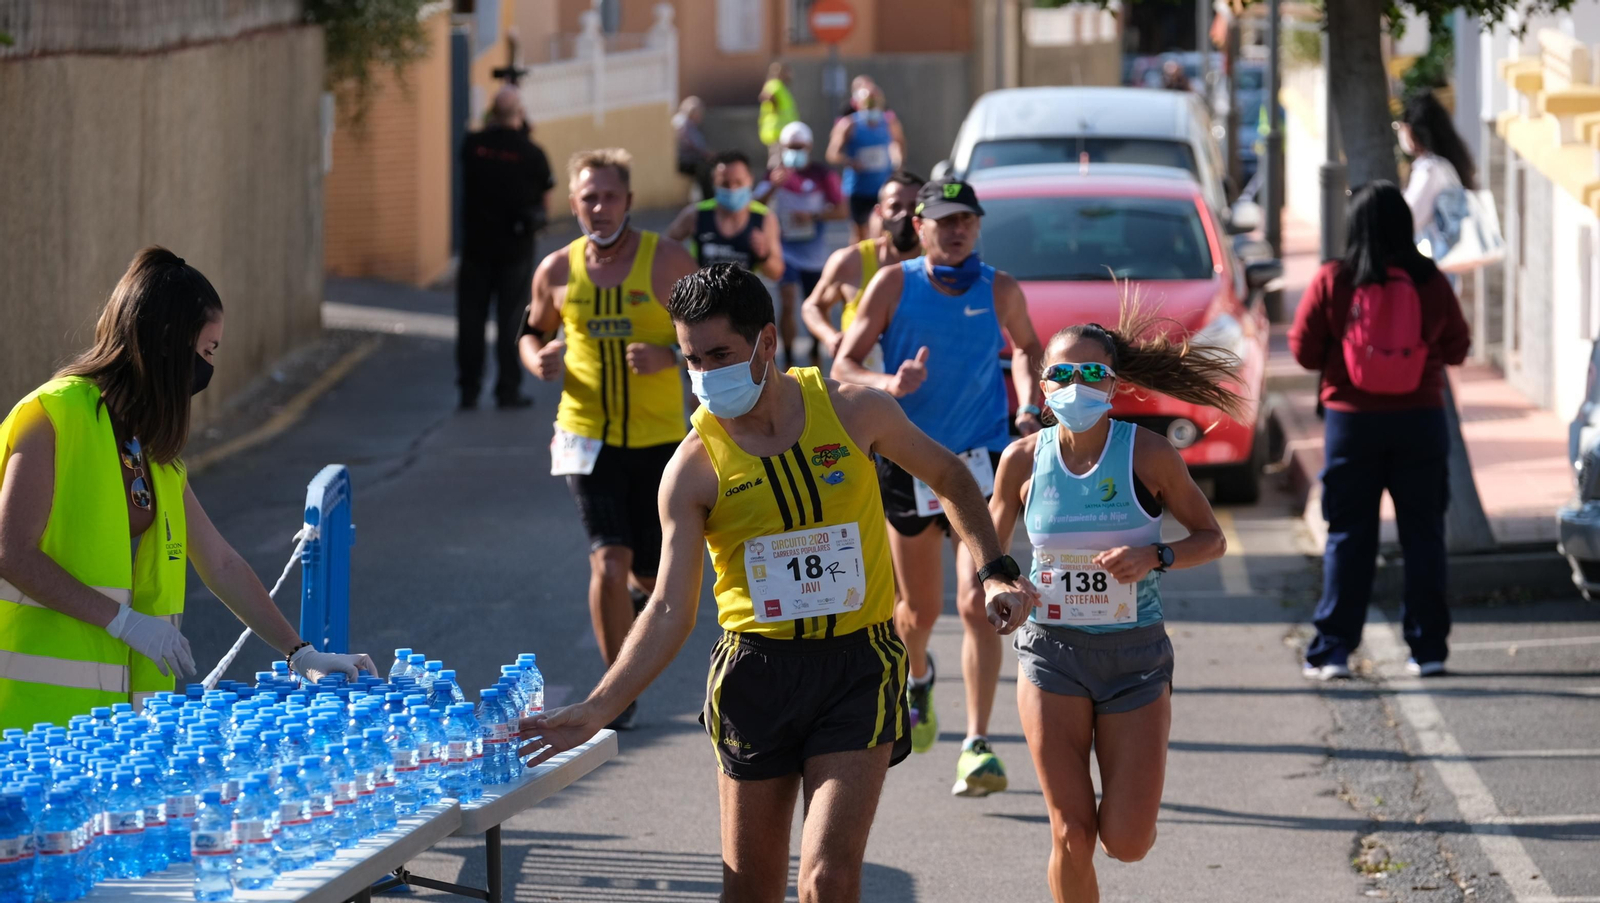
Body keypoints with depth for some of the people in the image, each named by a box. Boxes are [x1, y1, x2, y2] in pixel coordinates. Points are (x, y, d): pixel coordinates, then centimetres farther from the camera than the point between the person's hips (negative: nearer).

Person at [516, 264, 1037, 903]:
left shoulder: (852, 411, -4)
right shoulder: (695, 467, -6)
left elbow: (948, 477, 15)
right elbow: (670, 611, -9)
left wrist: (995, 572, 3)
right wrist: (595, 711, -20)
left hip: (858, 665, -1)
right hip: (757, 671, 1)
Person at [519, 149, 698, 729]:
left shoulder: (667, 261, -5)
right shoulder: (557, 271, 2)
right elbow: (533, 333, 18)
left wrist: (670, 356, -19)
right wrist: (539, 360, -5)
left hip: (658, 436, 0)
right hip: (588, 436, 0)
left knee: (653, 569, 8)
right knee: (608, 560, -15)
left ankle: (640, 590, 49)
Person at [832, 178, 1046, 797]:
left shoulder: (1000, 291, 0)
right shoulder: (894, 286, -5)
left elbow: (1026, 349, 20)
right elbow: (843, 366, -5)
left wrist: (1028, 409, 4)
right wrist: (888, 385, -25)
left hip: (980, 465, 0)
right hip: (907, 463, 0)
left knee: (977, 604, -14)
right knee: (920, 608, 12)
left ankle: (977, 747, -13)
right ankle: (917, 677, 49)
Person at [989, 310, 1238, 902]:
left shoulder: (1148, 454, -9)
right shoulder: (1023, 460, -4)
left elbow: (1211, 538, 0)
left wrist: (1155, 557, -19)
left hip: (1135, 654, -1)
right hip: (1052, 651, 1)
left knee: (1127, 843, -4)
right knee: (1071, 838, -5)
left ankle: (1126, 804, 32)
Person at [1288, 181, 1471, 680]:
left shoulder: (1332, 282, -10)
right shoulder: (1431, 282, -6)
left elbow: (1304, 350, -3)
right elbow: (1457, 348, 5)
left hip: (1352, 419, -1)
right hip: (1421, 418, 1)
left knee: (1348, 537, 6)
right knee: (1423, 535, 9)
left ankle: (1332, 650, 3)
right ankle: (1428, 648, 10)